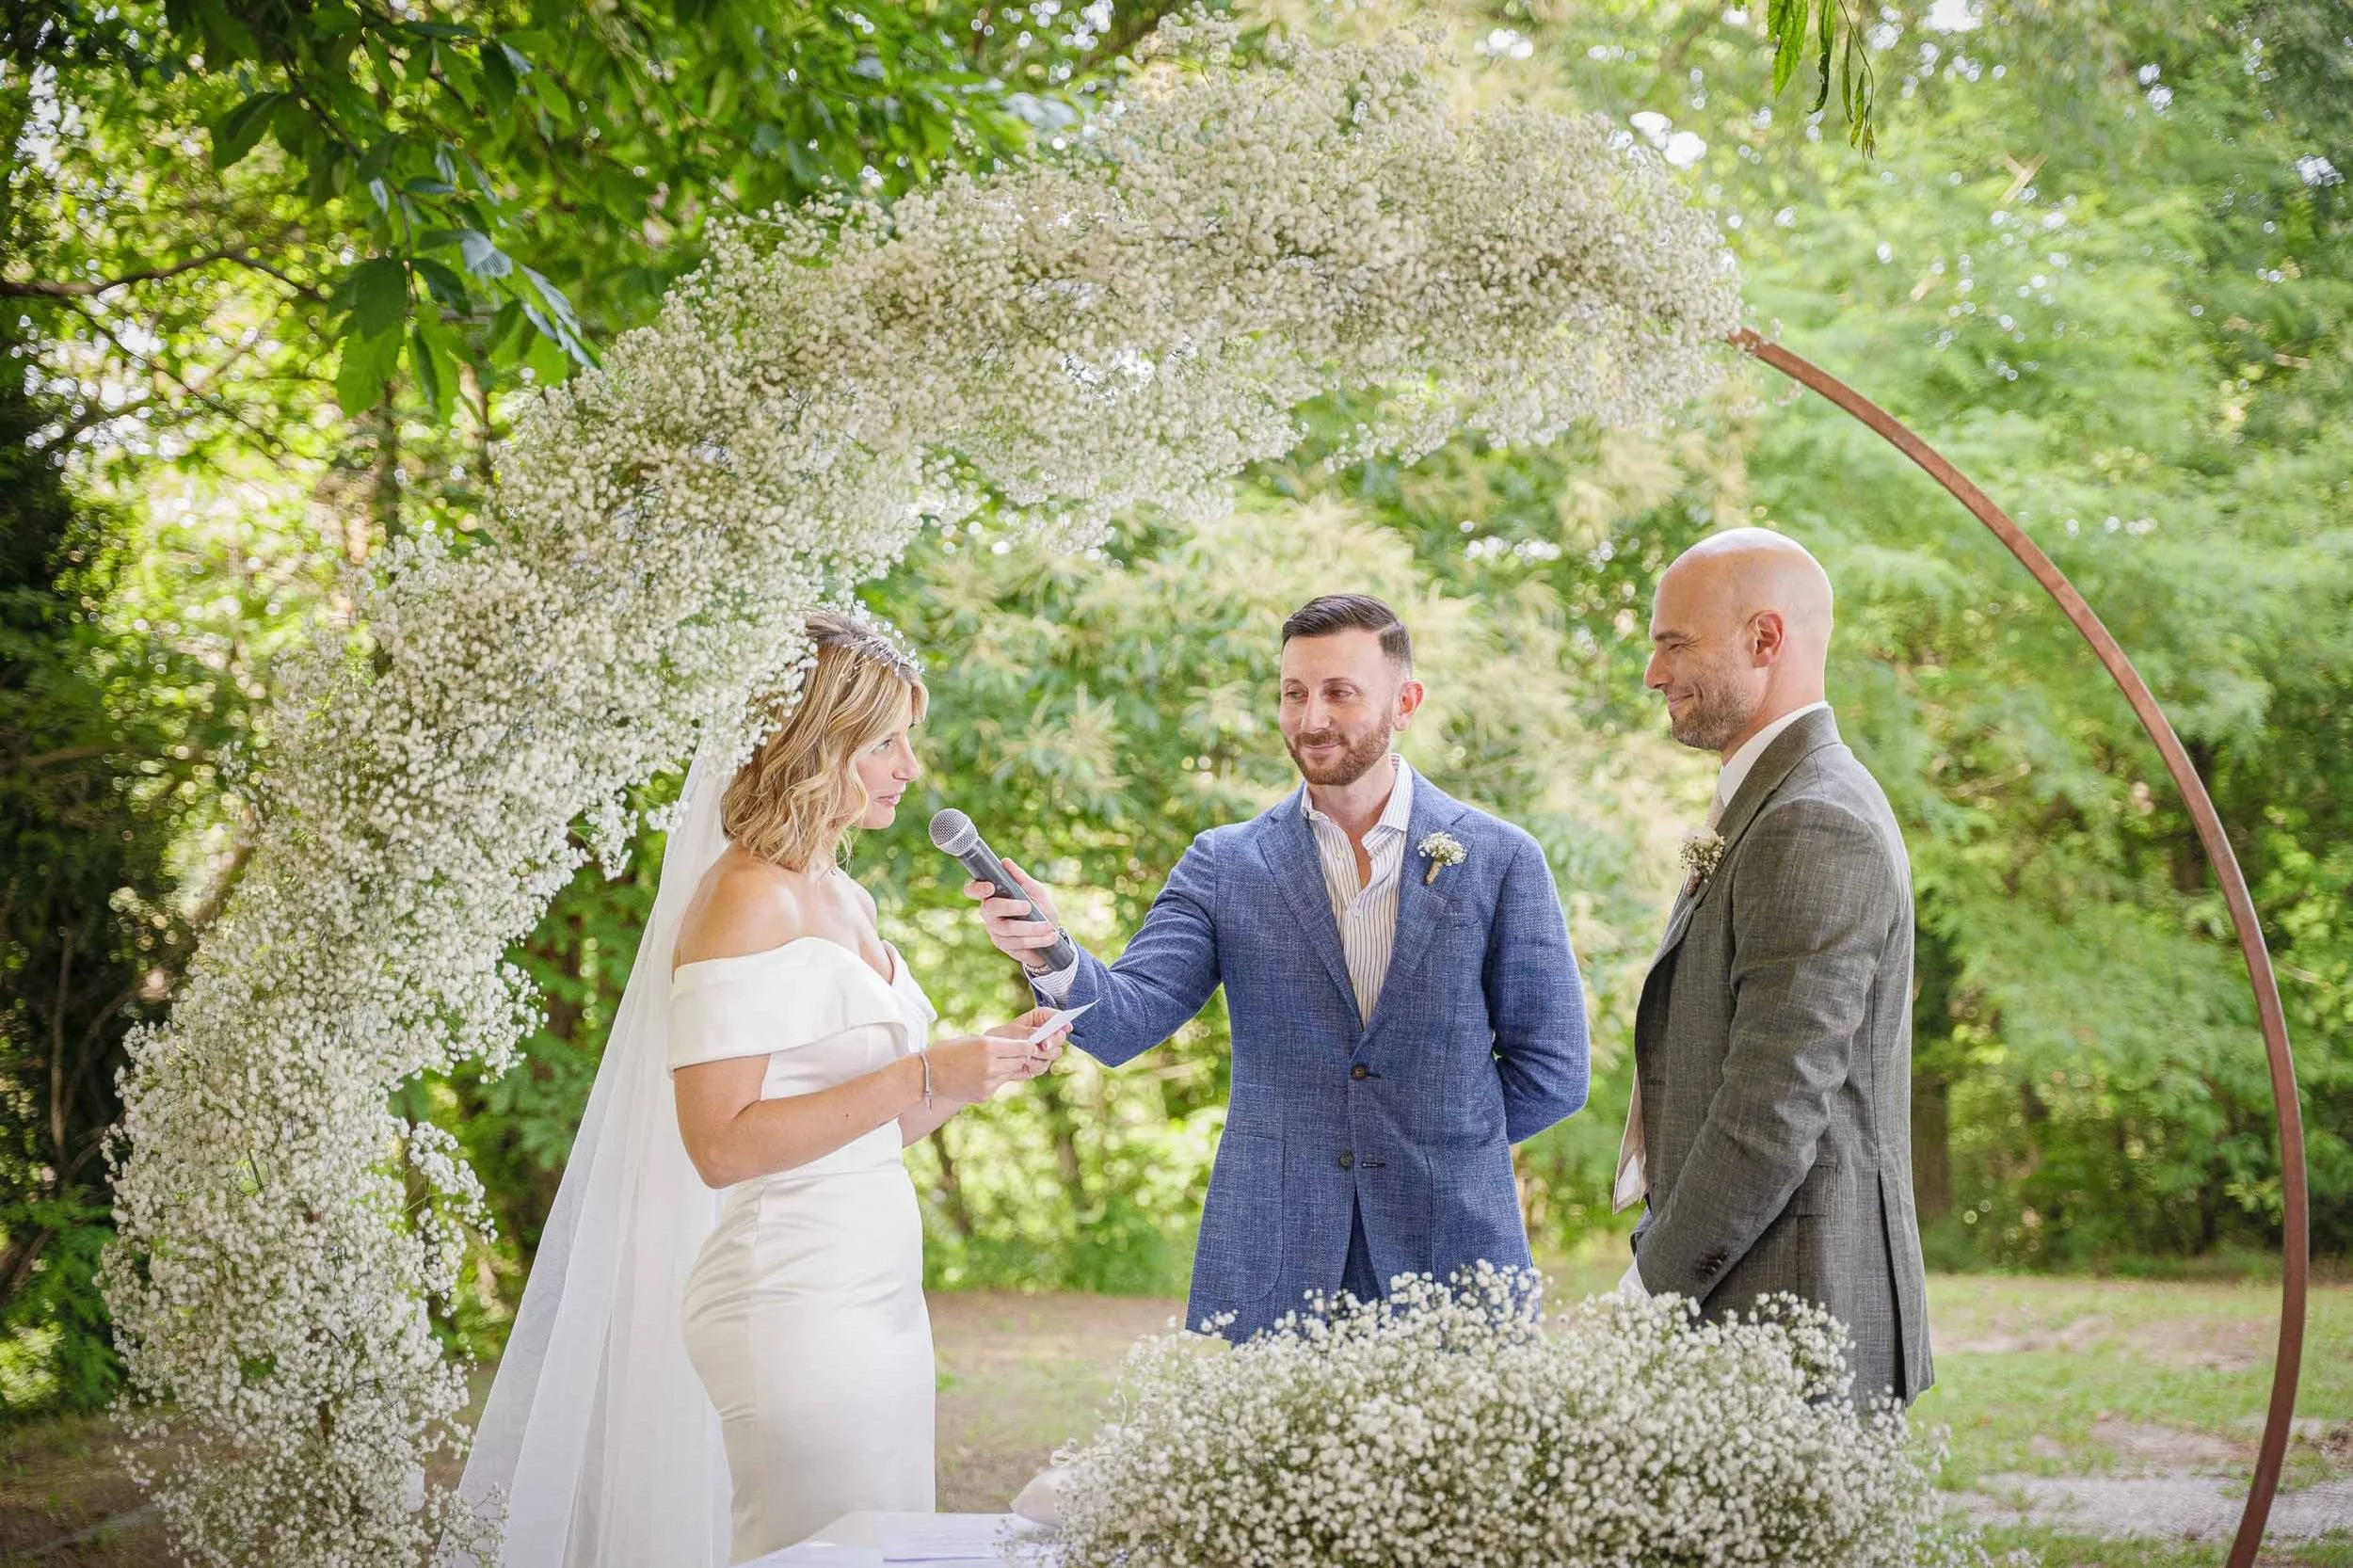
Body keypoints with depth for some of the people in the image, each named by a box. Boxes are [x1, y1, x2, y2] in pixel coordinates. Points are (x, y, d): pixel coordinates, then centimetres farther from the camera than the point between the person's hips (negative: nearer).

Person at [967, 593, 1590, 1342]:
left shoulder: (1500, 859, 1)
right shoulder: (1225, 864, 5)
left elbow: (1552, 1072, 4)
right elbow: (1123, 1021, -7)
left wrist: (1435, 1153, 6)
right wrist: (1053, 955, -27)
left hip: (1450, 1253, 0)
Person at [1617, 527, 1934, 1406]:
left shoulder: (1815, 829, -16)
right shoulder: (1766, 808, 17)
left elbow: (1776, 1110, -21)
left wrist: (1652, 1290, -14)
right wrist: (1661, 1274, 15)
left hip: (1788, 1322, -10)